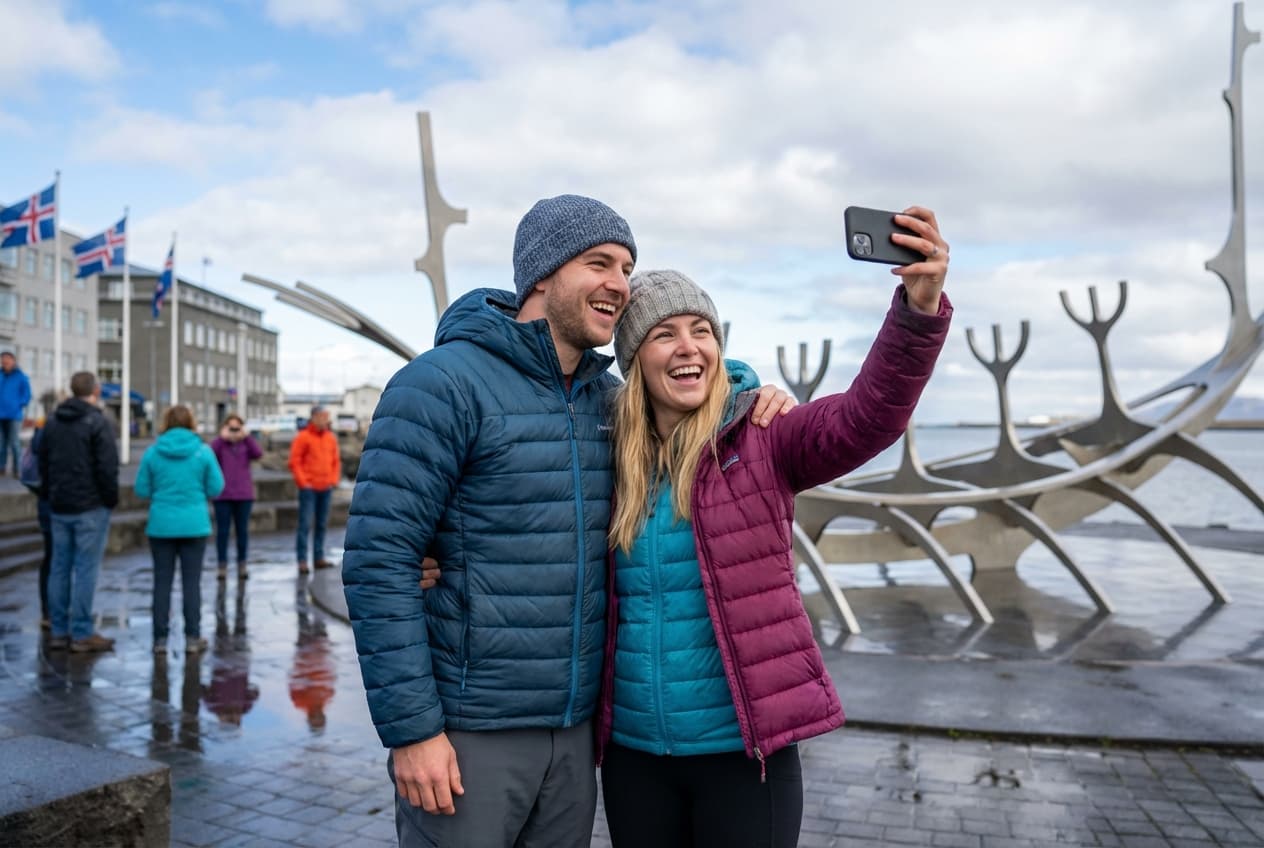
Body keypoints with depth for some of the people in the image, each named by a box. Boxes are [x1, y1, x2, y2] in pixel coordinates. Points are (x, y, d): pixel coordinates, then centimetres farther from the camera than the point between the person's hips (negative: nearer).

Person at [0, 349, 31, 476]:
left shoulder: (21, 377, -2)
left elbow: (26, 395, -1)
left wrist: (18, 406, -8)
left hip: (14, 416, -4)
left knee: (14, 443, -3)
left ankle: (17, 469, 2)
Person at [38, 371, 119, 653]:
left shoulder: (52, 422, 11)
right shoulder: (97, 423, -11)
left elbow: (43, 464, 16)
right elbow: (108, 468, -15)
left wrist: (49, 495, 20)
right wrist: (111, 499, -4)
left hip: (58, 508, 7)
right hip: (90, 508, -7)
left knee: (59, 568, 10)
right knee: (85, 569, -3)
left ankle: (58, 632, 15)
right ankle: (82, 634, -1)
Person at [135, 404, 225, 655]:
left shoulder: (152, 452, -2)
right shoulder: (203, 451, -4)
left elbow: (141, 490, 1)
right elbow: (216, 488, -2)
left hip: (161, 526, 1)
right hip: (194, 525, -1)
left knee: (162, 582, 8)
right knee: (191, 581, 6)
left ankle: (160, 639, 11)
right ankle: (192, 638, 8)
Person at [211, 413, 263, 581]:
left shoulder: (246, 445, 7)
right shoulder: (220, 445, 3)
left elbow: (258, 453, -14)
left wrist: (247, 436, -15)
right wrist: (222, 438, -17)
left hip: (244, 495, 1)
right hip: (223, 496, -1)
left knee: (243, 531, 7)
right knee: (222, 531, 2)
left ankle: (242, 565, 15)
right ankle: (222, 565, 9)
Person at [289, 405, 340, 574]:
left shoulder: (331, 438, 12)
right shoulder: (303, 437, -5)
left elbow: (336, 461, 17)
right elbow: (294, 462, -8)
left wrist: (334, 480, 6)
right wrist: (303, 482, -11)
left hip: (326, 488, 6)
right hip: (309, 488, -6)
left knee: (321, 524, 9)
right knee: (305, 524, -6)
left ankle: (319, 557, 16)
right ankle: (302, 560, -3)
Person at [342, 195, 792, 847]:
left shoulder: (608, 397, 6)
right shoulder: (441, 384, -13)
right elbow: (378, 562, -16)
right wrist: (410, 729, -17)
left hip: (575, 730, 6)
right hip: (465, 734, -6)